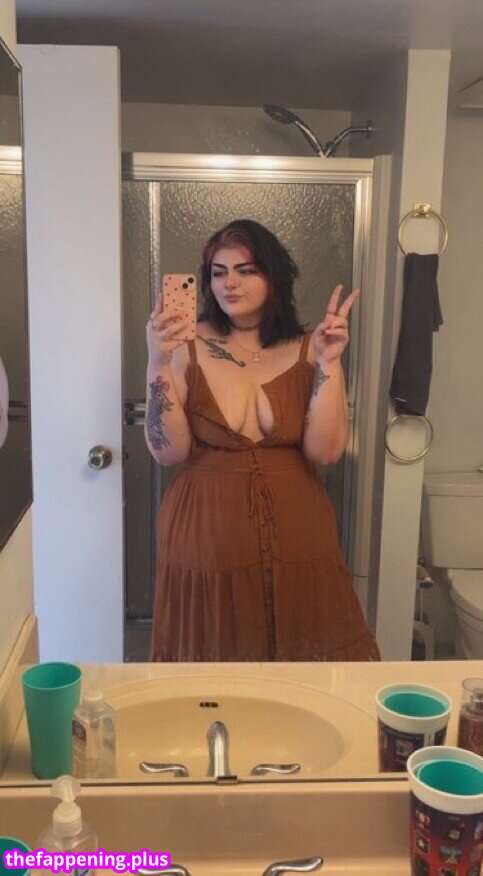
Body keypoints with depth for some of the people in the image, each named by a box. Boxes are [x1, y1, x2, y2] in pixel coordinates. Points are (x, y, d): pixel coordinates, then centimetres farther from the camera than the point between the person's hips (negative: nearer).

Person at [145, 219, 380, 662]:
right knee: (215, 650, 12)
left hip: (294, 532, 2)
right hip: (208, 533, -1)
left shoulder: (306, 350, -1)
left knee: (301, 646, 13)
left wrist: (328, 362, -16)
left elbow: (325, 451, -10)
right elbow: (169, 452, -10)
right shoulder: (189, 347, -4)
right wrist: (158, 364, -19)